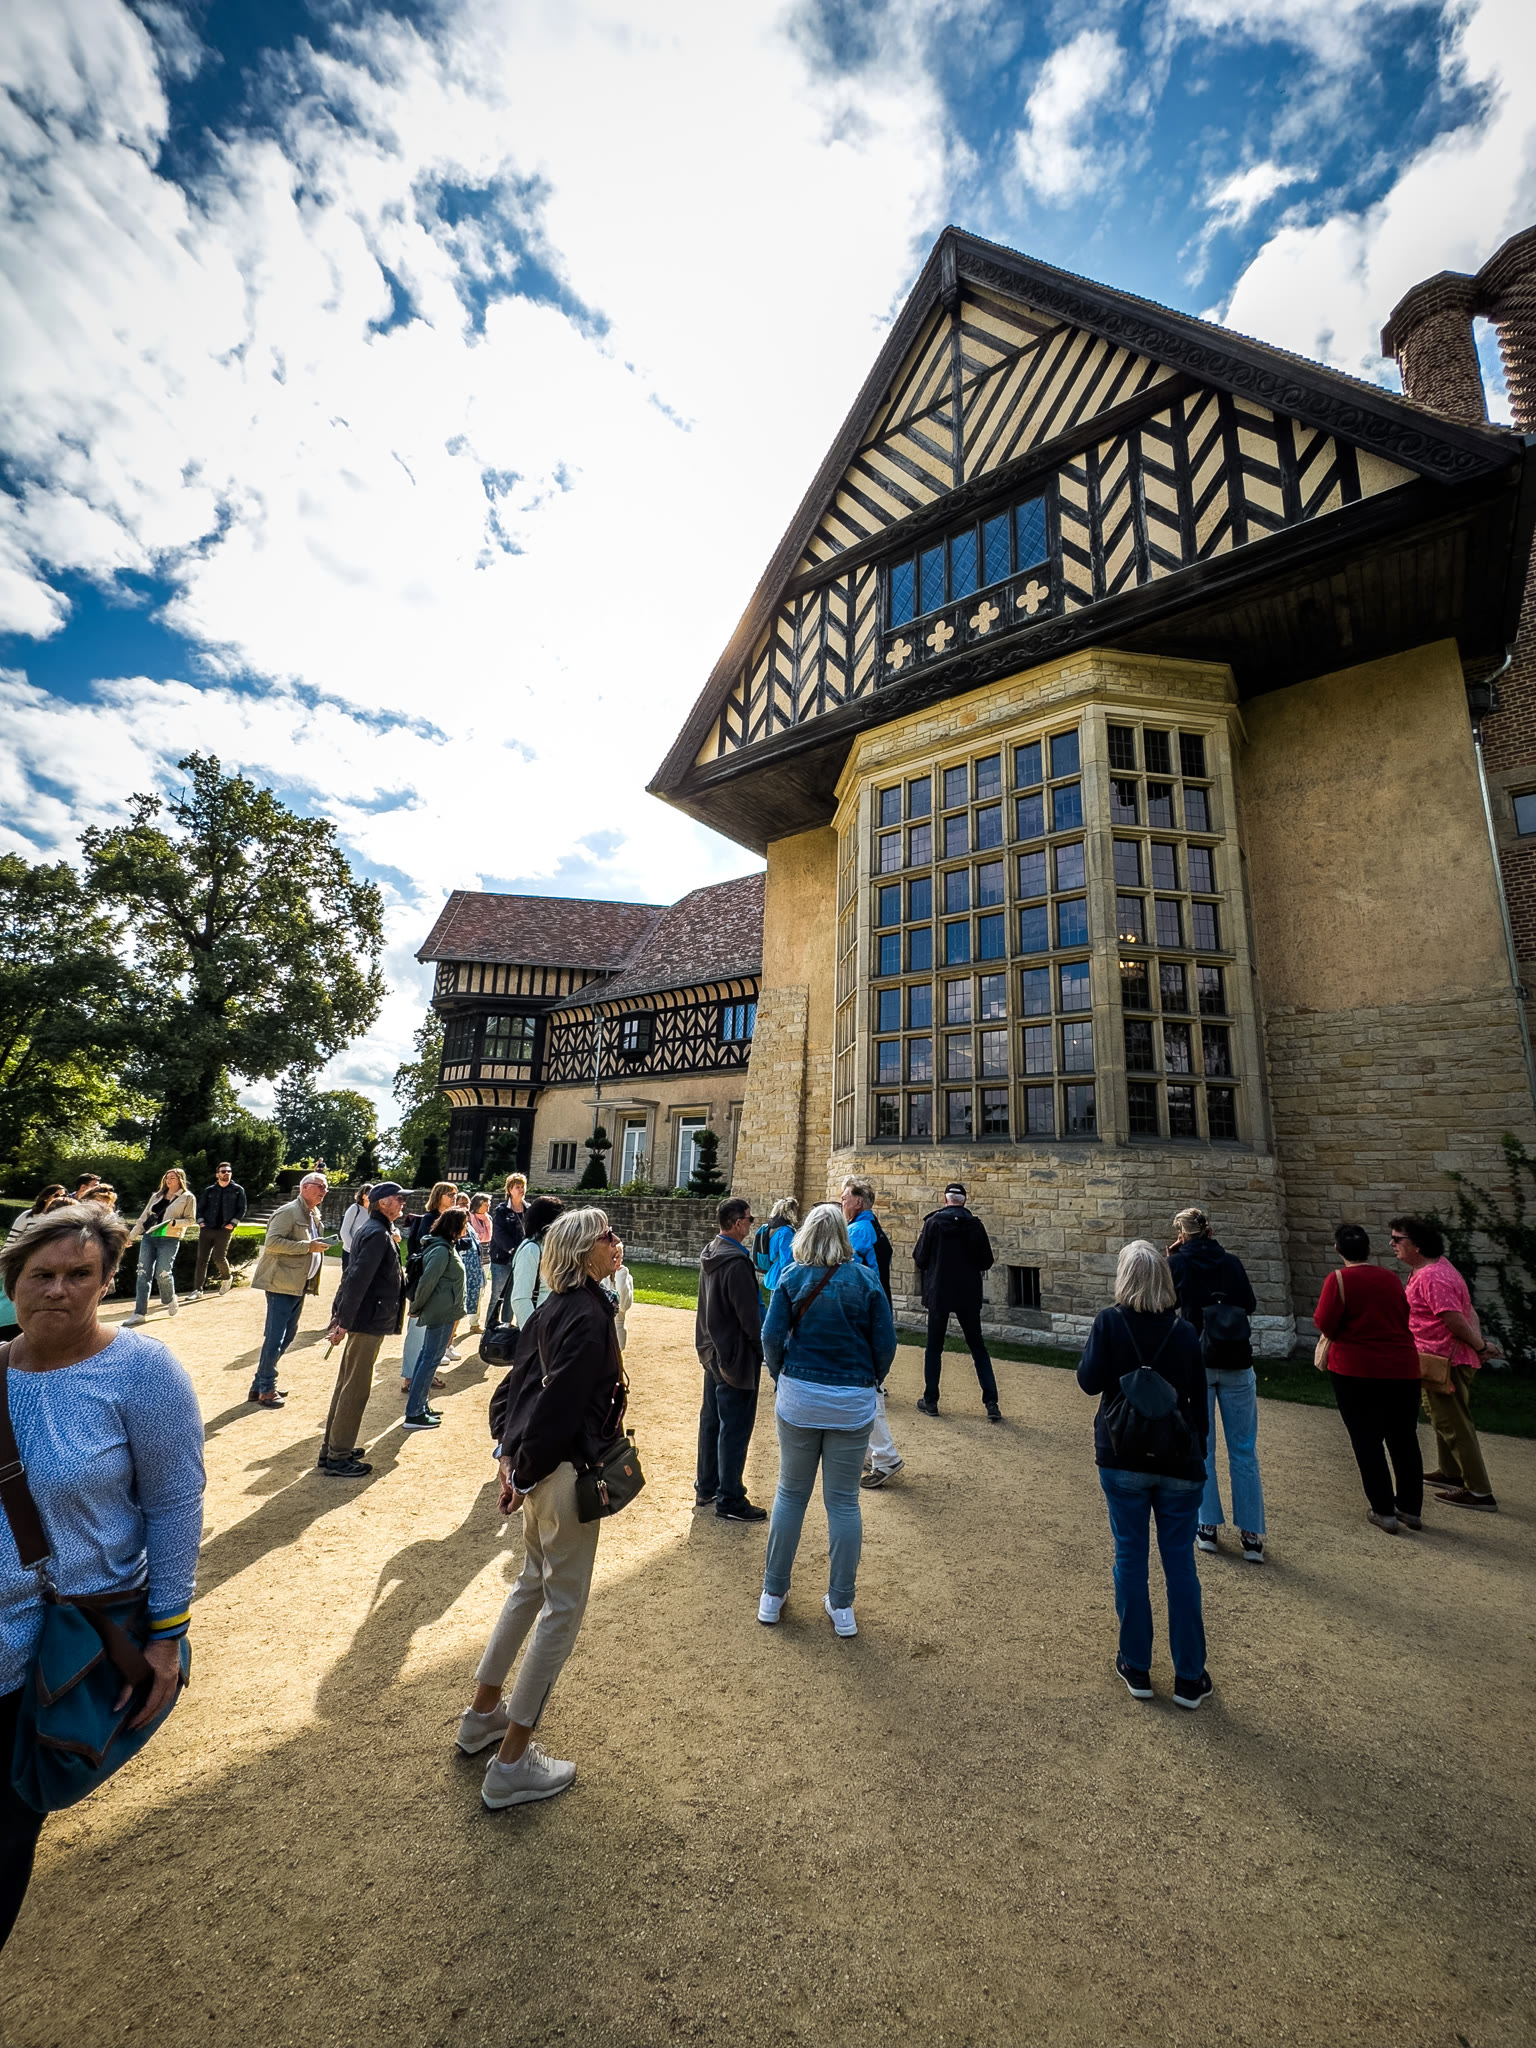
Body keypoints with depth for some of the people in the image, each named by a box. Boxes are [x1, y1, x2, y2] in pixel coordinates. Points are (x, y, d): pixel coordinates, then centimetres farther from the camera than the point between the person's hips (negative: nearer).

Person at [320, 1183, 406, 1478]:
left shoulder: (371, 1230, 13)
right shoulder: (378, 1234, -18)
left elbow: (351, 1274, 18)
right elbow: (358, 1279, -24)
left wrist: (339, 1313, 19)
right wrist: (343, 1322, -24)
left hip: (362, 1320, 10)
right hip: (368, 1322, -10)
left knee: (347, 1385, 17)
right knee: (356, 1389, -1)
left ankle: (332, 1448, 28)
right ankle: (338, 1459, 8)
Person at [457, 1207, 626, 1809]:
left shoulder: (557, 1305, 4)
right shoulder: (589, 1316, -24)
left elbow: (531, 1380, 9)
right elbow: (560, 1401, -25)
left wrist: (511, 1451, 12)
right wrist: (524, 1476, -14)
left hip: (538, 1463, 9)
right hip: (565, 1470, -9)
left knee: (533, 1584, 27)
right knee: (563, 1606, 9)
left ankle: (483, 1712, 44)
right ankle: (512, 1761, 23)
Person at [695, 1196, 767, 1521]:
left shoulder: (710, 1254, 5)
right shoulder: (736, 1262, -26)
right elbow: (749, 1317, -23)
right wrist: (767, 1350, -11)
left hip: (713, 1351, 10)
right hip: (735, 1357, -10)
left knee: (711, 1421, 20)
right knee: (735, 1430, 3)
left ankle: (705, 1488, 33)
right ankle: (730, 1500, 15)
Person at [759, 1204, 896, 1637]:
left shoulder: (792, 1277, -7)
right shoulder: (865, 1280, -8)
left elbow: (772, 1336, -8)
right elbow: (885, 1343, -5)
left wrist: (781, 1377, 9)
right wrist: (871, 1381, 12)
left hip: (798, 1396, 1)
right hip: (853, 1403, 0)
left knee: (790, 1494, 17)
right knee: (843, 1502, 13)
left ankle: (773, 1595, 30)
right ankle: (841, 1606, 25)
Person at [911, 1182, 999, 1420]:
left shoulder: (933, 1223, -10)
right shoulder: (976, 1225, -5)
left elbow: (920, 1261, -8)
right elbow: (986, 1262, 1)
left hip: (938, 1293, -1)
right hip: (968, 1295, 2)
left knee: (934, 1347, 11)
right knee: (978, 1347, 13)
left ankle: (930, 1401, 16)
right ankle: (991, 1403, 9)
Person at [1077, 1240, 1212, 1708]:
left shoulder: (1109, 1322, -14)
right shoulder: (1185, 1331, -5)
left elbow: (1089, 1381, -15)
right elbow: (1199, 1401, 3)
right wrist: (1197, 1454, 15)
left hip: (1123, 1461, -2)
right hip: (1179, 1462, 2)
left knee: (1130, 1558, 12)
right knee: (1180, 1564, 13)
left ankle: (1136, 1668, 25)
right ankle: (1189, 1677, 24)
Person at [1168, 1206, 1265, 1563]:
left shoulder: (1178, 1263, -7)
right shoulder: (1231, 1262, -1)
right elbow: (1249, 1306, 10)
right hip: (1236, 1364, 2)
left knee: (1200, 1448, 10)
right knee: (1244, 1451, 10)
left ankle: (1207, 1527, 18)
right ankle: (1251, 1536, 15)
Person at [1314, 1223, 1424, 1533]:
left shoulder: (1338, 1280, -12)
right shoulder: (1390, 1279, 4)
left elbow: (1325, 1324, -15)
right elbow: (1403, 1319, 12)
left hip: (1356, 1370, -5)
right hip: (1402, 1368, 5)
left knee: (1367, 1441, 7)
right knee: (1404, 1439, 16)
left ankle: (1384, 1511, 12)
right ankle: (1411, 1508, 26)